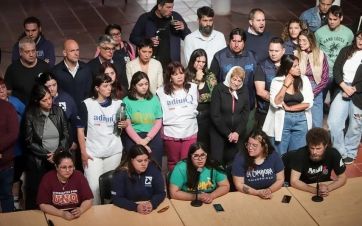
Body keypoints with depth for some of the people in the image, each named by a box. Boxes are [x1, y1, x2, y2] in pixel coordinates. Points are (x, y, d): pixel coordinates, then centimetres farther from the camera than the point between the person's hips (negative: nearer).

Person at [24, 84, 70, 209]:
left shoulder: (59, 111, 3)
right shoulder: (30, 115, -4)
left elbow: (66, 135, 5)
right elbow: (29, 141, -4)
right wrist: (47, 155, -12)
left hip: (59, 160, 2)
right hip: (38, 162, -2)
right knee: (35, 194, 1)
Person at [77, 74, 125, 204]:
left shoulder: (118, 104, 5)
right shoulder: (87, 104, -4)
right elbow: (80, 130, -2)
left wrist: (124, 125, -9)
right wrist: (83, 152, -7)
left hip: (114, 151, 3)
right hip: (93, 152, -2)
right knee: (93, 186, -6)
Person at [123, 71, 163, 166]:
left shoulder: (154, 99, 6)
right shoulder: (127, 101, 0)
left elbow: (158, 122, 3)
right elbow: (127, 125, -3)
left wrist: (147, 139, -9)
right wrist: (140, 141, -12)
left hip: (153, 137, 2)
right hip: (133, 138, -2)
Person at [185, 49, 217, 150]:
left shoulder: (210, 76, 5)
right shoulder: (186, 75, 0)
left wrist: (198, 97, -5)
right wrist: (197, 81, -9)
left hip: (206, 115, 2)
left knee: (205, 143, 5)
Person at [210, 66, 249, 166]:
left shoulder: (244, 91, 2)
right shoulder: (219, 89, -9)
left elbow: (245, 114, 3)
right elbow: (215, 115, -11)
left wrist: (237, 132, -9)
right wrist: (228, 133, -12)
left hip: (237, 133, 3)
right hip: (219, 132, -3)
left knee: (232, 161, 1)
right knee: (217, 161, -6)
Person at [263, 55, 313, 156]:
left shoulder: (304, 79, 1)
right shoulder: (277, 81, -3)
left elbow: (308, 103, -6)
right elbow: (275, 103, -14)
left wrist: (289, 108, -9)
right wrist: (285, 85, -15)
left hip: (301, 121, 1)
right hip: (282, 121, -1)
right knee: (279, 155, 6)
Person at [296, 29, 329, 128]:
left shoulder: (320, 55, -3)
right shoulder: (295, 54, -3)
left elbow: (325, 79, -2)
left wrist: (312, 93, -10)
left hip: (315, 94, 0)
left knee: (317, 125, 4)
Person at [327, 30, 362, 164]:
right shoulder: (346, 51, 7)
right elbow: (336, 69, 0)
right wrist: (344, 86, -13)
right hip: (342, 91, 3)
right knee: (333, 123, -4)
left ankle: (350, 153, 26)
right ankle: (340, 152, 12)